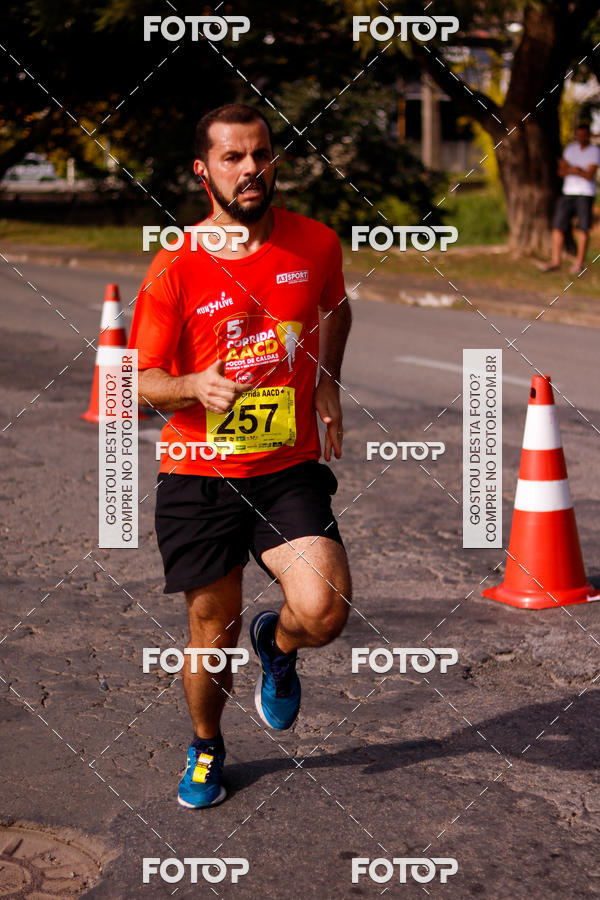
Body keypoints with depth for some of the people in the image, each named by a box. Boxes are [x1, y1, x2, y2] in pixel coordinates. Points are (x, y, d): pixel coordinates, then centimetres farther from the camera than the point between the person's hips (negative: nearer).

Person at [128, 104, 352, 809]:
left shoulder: (316, 245, -1)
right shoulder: (174, 269, -8)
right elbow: (140, 381, -2)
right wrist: (195, 386, -22)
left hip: (290, 470, 1)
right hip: (198, 478, -1)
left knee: (324, 612, -19)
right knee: (212, 632, 9)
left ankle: (276, 645, 20)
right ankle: (205, 747, 40)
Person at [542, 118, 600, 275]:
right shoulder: (570, 148, 11)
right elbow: (561, 171, 5)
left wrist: (570, 169, -11)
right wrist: (577, 170, -13)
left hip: (585, 194, -5)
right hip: (567, 191, 5)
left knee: (582, 228, -4)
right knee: (558, 226, -2)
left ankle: (579, 263, 3)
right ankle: (555, 262, 1)